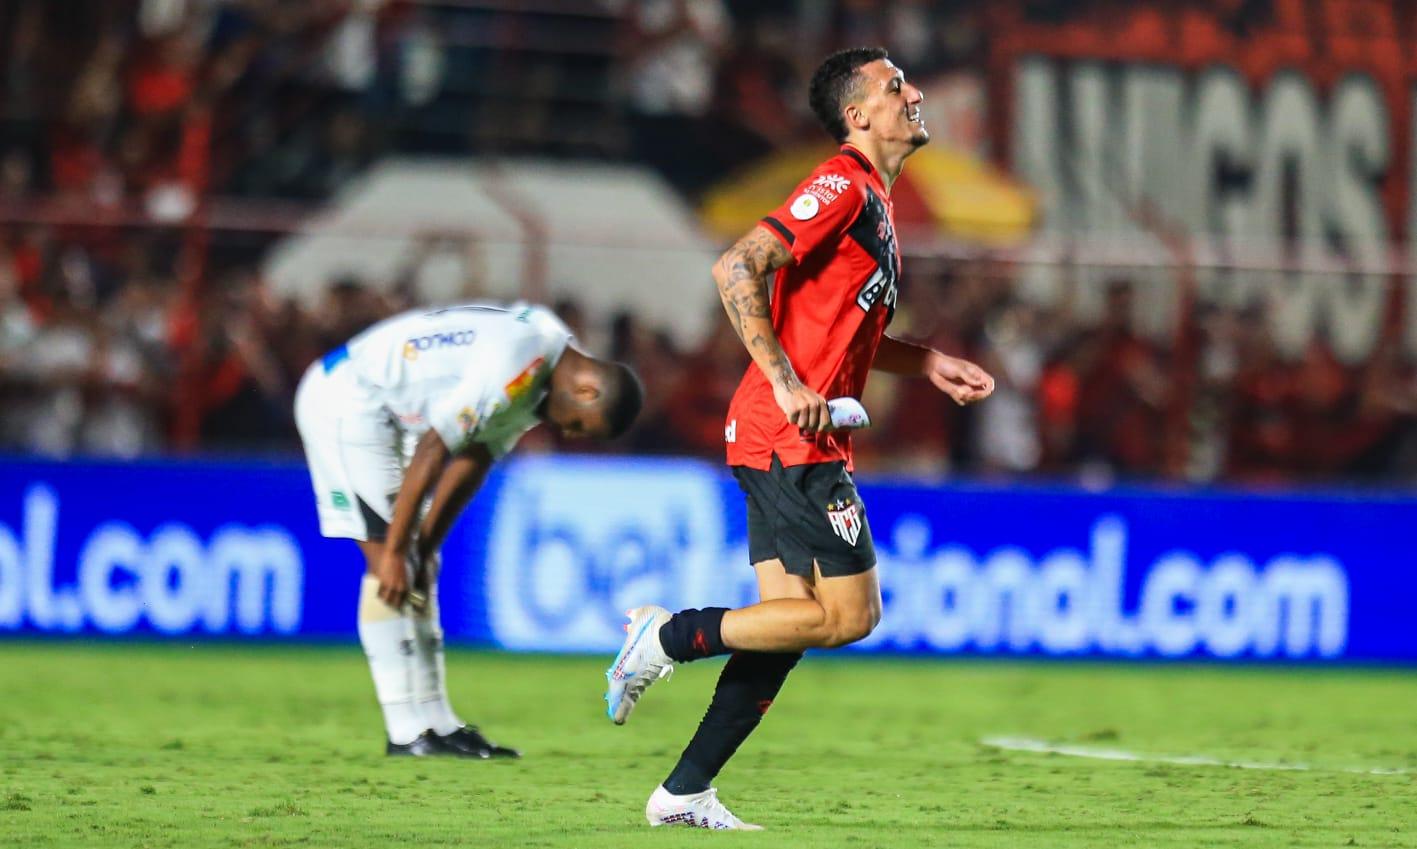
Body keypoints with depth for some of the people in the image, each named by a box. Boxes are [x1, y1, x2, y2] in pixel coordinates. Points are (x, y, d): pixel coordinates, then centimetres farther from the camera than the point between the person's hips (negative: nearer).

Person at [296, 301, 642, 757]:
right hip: (344, 399, -10)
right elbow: (433, 451, -26)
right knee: (389, 566, -12)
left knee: (420, 567, 8)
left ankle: (435, 723, 9)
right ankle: (408, 732, -11)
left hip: (382, 411, 10)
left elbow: (471, 464, 8)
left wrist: (421, 552, 4)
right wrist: (394, 554, -20)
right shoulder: (518, 363, -27)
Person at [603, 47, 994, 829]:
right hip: (793, 441, -10)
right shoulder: (841, 187, -11)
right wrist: (786, 384, -22)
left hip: (794, 444, 10)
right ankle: (670, 636, -4)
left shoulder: (872, 201, 19)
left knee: (790, 621, 7)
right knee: (849, 613, -9)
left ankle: (684, 793, 8)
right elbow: (737, 269, -21)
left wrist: (929, 365, 19)